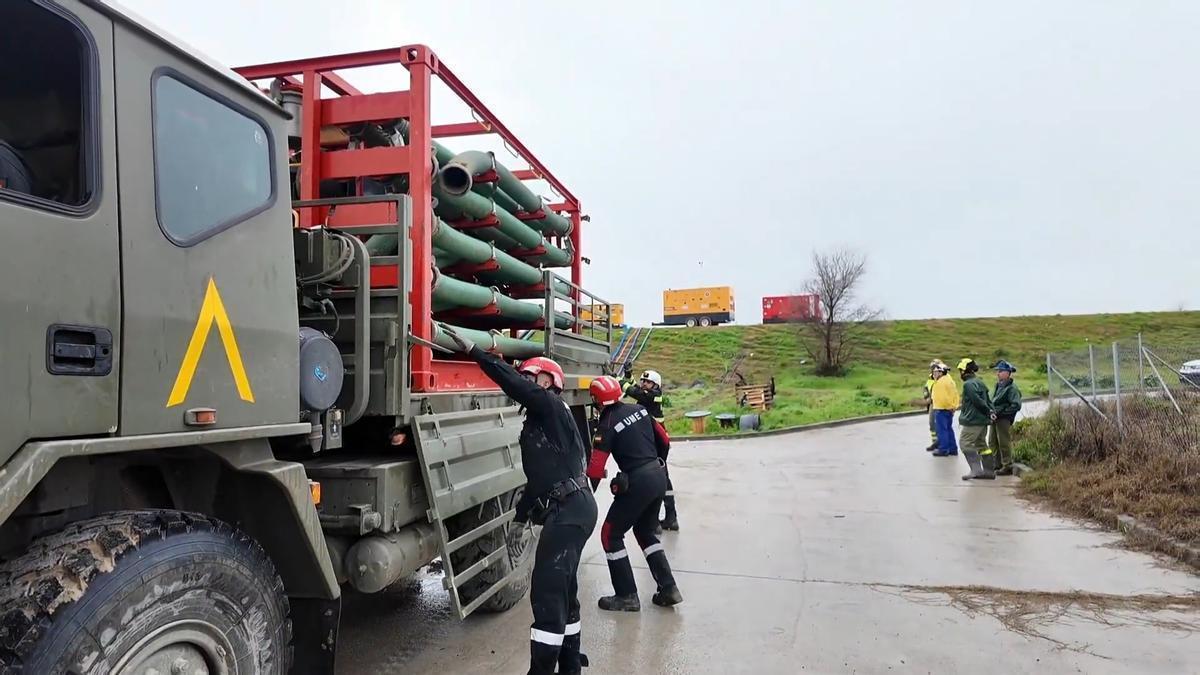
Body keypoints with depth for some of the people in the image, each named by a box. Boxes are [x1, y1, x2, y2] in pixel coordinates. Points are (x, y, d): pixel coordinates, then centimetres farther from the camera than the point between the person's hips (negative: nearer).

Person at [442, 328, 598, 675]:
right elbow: (539, 476, 26)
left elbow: (514, 384, -21)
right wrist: (521, 516, 28)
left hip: (570, 510, -11)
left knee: (547, 591, -10)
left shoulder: (551, 407, -6)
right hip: (569, 510, 11)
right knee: (562, 589, 18)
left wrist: (473, 350, -20)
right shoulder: (536, 423, 22)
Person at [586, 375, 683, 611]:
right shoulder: (640, 409, 7)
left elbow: (596, 468, -14)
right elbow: (662, 441, 16)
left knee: (611, 534, 8)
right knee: (645, 532, 23)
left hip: (637, 483, -8)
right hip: (658, 476, 8)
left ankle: (627, 596, 10)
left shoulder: (607, 426, -12)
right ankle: (668, 589, 20)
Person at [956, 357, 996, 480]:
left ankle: (976, 470, -13)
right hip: (983, 420, 10)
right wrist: (991, 411, 4)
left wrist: (988, 412, -9)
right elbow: (988, 400, 15)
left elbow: (978, 401, -19)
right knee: (981, 444, 15)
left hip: (973, 420, -10)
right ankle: (988, 471, 18)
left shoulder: (968, 384, -15)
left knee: (965, 442, -7)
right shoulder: (980, 382, 16)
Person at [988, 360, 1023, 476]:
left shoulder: (1012, 388, -12)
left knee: (1004, 443, -3)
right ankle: (996, 465, 24)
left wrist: (1001, 412, -18)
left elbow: (1016, 405, -19)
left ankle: (1007, 467, 6)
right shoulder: (998, 385, 15)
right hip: (995, 419, 9)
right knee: (992, 443, 14)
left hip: (1004, 420, -9)